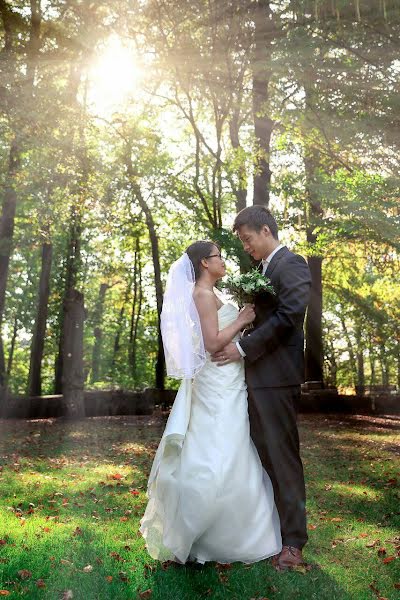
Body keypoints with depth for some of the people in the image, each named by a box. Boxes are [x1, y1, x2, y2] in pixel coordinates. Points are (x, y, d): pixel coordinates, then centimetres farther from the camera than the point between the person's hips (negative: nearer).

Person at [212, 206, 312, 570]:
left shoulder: (291, 264, -9)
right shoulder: (266, 270, 20)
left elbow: (289, 316, -20)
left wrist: (243, 348, -17)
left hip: (276, 376, -9)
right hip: (257, 376, 9)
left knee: (283, 457, -3)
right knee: (262, 454, 14)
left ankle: (293, 543, 7)